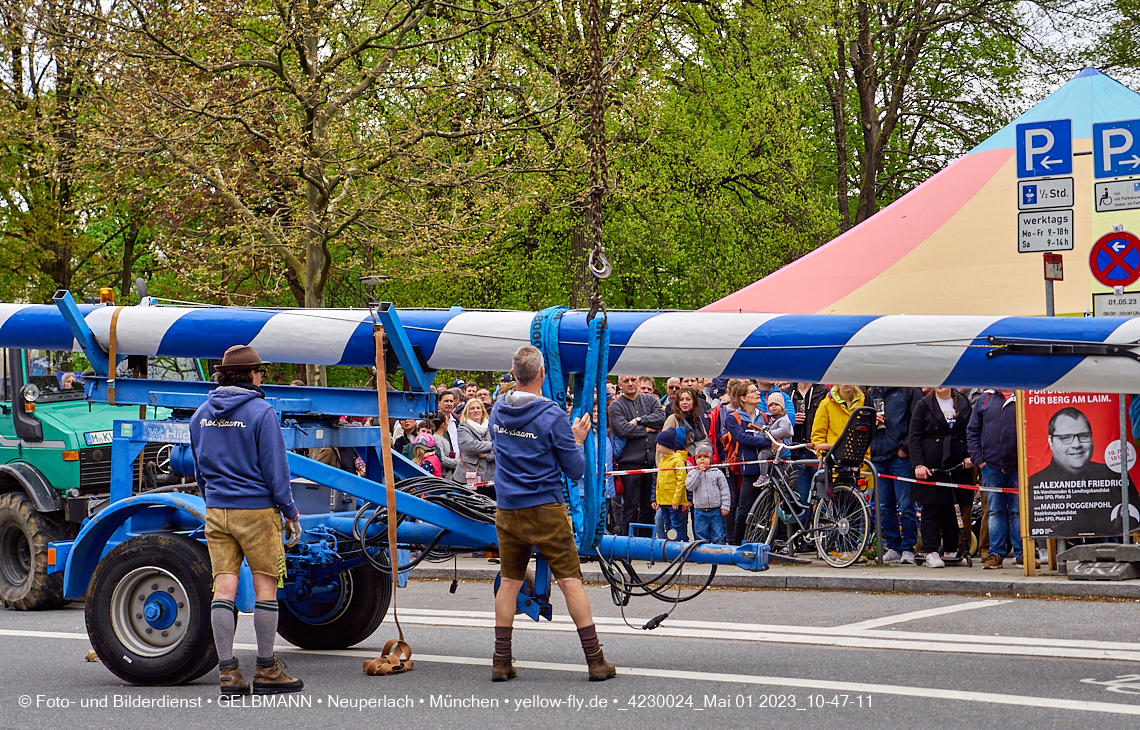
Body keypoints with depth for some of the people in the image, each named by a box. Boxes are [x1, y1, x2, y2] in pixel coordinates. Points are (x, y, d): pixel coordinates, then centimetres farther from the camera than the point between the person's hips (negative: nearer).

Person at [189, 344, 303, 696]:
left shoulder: (201, 415, 10)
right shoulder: (261, 413, -10)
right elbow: (275, 469, -9)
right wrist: (290, 513, -1)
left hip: (216, 510, 5)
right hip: (256, 509, -5)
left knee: (224, 587, 3)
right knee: (265, 587, 2)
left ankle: (228, 671, 1)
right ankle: (267, 671, 6)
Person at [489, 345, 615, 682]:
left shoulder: (498, 410, 3)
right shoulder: (553, 416, -13)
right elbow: (576, 470, -8)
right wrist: (578, 440, 9)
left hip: (508, 512, 5)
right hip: (546, 511, -5)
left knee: (509, 582, 12)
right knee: (571, 581, -1)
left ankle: (501, 662, 12)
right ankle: (596, 661, -1)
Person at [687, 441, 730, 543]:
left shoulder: (717, 473, 1)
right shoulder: (693, 473, 5)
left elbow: (724, 490, 1)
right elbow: (689, 487, -11)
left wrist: (725, 506, -6)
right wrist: (698, 472, -12)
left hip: (716, 511, -2)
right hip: (700, 511, 2)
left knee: (718, 536, 1)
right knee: (701, 534, 6)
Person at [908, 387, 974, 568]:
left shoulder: (964, 403, 11)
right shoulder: (923, 405, 4)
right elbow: (915, 437, 0)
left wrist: (969, 456, -1)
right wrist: (918, 464, -10)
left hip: (957, 465, 2)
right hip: (932, 466, -2)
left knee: (951, 508, 7)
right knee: (931, 509, -4)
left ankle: (951, 551, 16)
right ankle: (931, 552, -3)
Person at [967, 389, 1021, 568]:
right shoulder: (983, 399, 10)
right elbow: (972, 431, 12)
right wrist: (978, 459, 3)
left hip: (1018, 466, -2)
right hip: (991, 466, 2)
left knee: (1019, 511, 2)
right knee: (995, 511, 5)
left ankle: (1021, 553, 8)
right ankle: (996, 553, 9)